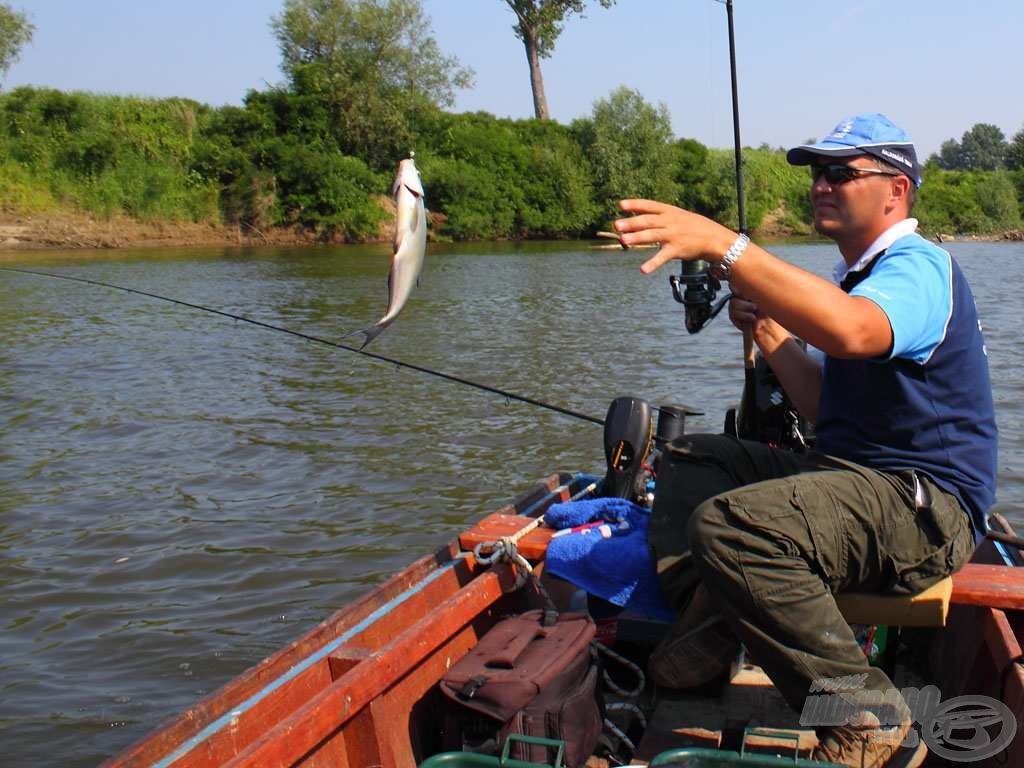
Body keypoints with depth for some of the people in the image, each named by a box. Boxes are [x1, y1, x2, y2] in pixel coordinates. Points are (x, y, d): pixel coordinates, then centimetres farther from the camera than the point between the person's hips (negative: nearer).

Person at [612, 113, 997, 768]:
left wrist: (721, 244, -41)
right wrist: (768, 331, 8)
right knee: (689, 460, 10)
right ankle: (708, 626, -10)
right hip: (853, 472, 10)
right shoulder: (858, 277, 20)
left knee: (731, 525, -33)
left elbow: (850, 332, -37)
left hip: (927, 504, -10)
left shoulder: (919, 266, -11)